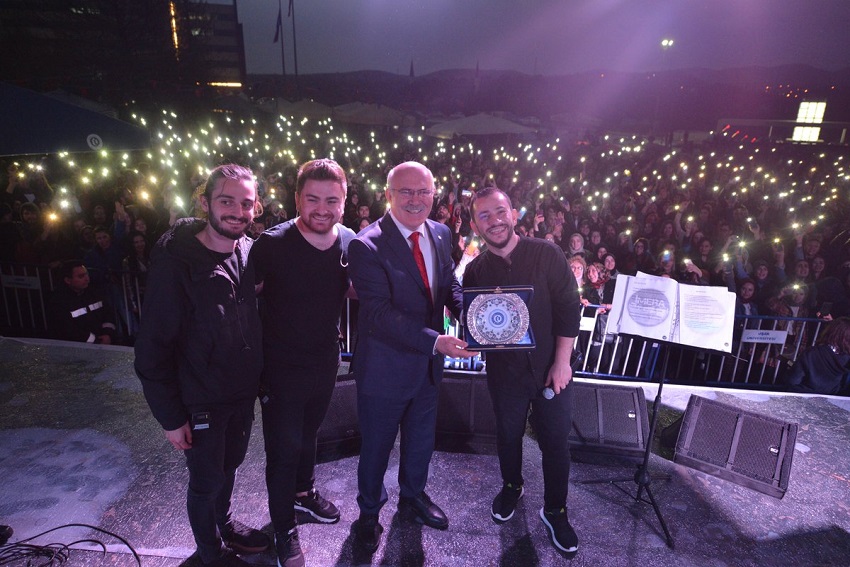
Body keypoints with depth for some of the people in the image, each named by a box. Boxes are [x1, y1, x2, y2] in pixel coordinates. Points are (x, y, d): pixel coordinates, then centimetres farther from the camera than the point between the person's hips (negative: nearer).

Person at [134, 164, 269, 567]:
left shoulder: (250, 252, -4)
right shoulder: (174, 261, -20)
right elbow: (154, 345, -17)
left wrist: (260, 380, 5)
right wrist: (170, 416, -14)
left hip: (244, 392, 5)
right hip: (201, 400, -5)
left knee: (230, 465, 24)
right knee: (206, 481, 15)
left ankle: (225, 524, 50)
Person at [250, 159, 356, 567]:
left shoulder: (349, 242, -8)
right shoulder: (272, 244, -22)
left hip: (326, 362, 5)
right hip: (281, 366, -4)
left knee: (308, 434, 27)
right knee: (284, 449, 11)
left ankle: (303, 491, 53)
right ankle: (284, 529, 35)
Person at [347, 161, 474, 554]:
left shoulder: (441, 234, -1)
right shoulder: (367, 246, -23)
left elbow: (449, 284, 4)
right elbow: (379, 314, -27)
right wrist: (435, 341, -34)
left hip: (428, 362, 6)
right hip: (385, 366, -6)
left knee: (421, 437, 26)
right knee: (376, 445, 18)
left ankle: (413, 496, 55)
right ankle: (369, 512, 46)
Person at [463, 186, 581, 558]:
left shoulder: (547, 254, -10)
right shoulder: (474, 271, -4)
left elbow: (569, 308, -9)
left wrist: (562, 362, -12)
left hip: (551, 367, -1)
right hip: (504, 370, 2)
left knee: (555, 441, 10)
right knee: (508, 434, 20)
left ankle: (555, 510, 34)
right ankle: (511, 487, 48)